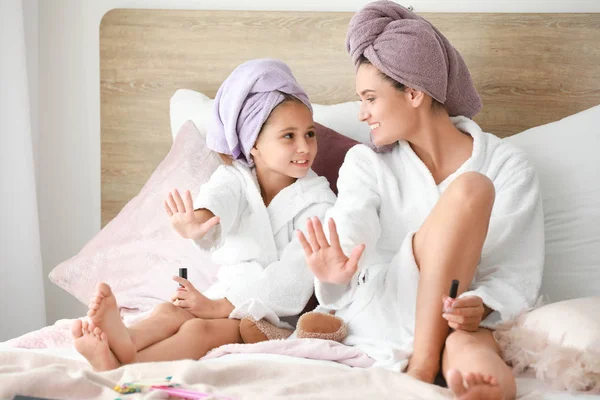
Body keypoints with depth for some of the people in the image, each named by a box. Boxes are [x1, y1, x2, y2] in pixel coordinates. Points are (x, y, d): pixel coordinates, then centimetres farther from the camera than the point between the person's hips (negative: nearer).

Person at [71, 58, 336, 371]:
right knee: (169, 311, -27)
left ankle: (121, 367, -54)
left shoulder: (317, 201, -4)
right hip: (226, 294, 4)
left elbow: (292, 274, -15)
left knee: (200, 329, -31)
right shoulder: (234, 177, 5)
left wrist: (219, 307, -23)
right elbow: (219, 197, -22)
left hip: (271, 313, -4)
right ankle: (123, 341, -59)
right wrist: (199, 220, -50)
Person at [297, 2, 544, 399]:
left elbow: (520, 275, -4)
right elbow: (350, 229, -11)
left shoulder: (509, 167, 4)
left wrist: (482, 306, -26)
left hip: (459, 323, -2)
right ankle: (423, 365, -27)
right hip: (378, 313, 2)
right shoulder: (367, 163, 10)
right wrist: (336, 272, -35)